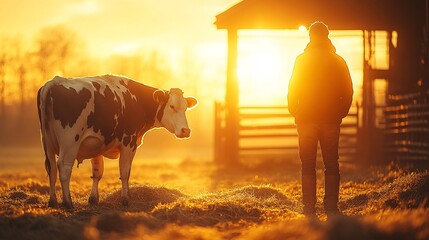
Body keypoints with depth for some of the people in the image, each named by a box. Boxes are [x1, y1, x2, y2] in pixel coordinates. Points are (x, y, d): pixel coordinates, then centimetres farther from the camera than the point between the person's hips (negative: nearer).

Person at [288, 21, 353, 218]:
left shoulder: (302, 60, -4)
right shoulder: (338, 61, 2)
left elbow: (293, 89, -5)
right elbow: (348, 91, 4)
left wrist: (294, 112, 6)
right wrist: (341, 113, 14)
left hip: (306, 120, -2)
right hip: (331, 120, 2)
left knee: (308, 165, 2)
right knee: (331, 164, 7)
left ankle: (309, 208, -2)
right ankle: (331, 207, 1)